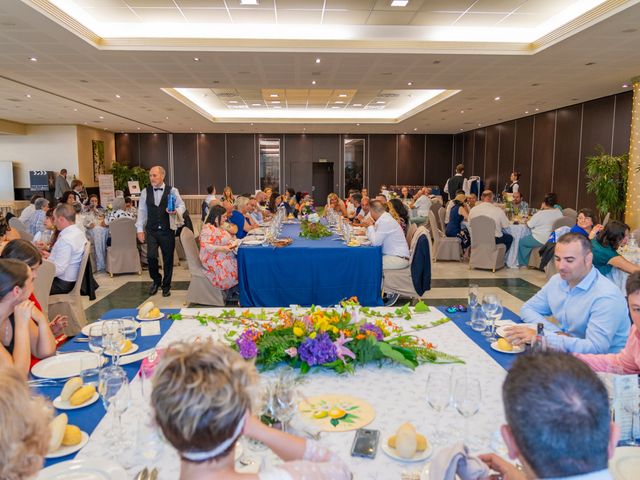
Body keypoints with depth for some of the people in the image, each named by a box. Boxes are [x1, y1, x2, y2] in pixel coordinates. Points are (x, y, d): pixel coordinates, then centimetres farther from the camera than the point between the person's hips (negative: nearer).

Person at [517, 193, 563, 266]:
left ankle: (522, 263, 26)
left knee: (521, 241, 18)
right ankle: (526, 262, 35)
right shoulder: (559, 212, -3)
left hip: (540, 240, -7)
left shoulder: (541, 213, -21)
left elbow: (529, 225, -12)